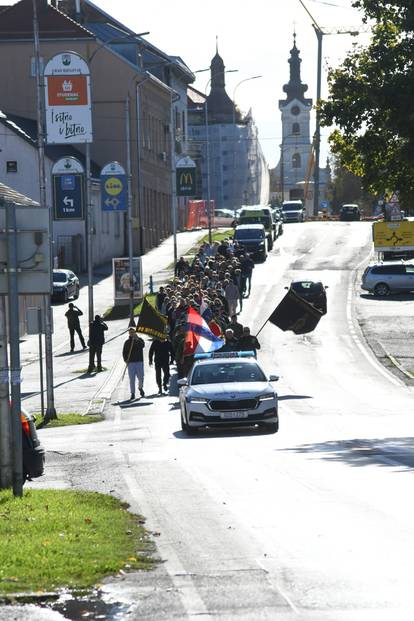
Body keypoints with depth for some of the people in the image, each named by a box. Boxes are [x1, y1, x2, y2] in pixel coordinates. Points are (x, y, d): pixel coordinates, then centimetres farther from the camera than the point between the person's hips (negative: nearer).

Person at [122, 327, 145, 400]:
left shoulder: (140, 340, 5)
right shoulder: (127, 342, 8)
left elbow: (142, 345, -17)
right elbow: (124, 352, 9)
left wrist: (137, 339, -28)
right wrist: (125, 360, -7)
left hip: (139, 362, 0)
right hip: (131, 362, 0)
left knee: (141, 378, -1)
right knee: (132, 379, -3)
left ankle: (140, 388, 28)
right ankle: (132, 393, 2)